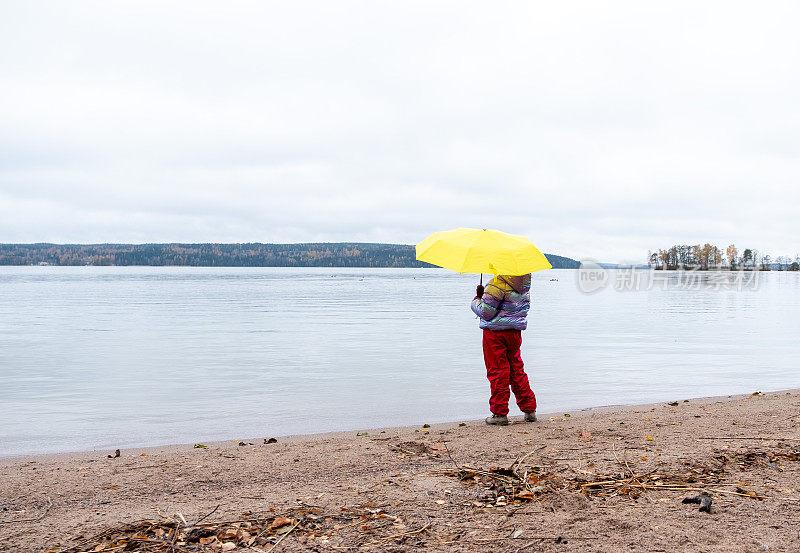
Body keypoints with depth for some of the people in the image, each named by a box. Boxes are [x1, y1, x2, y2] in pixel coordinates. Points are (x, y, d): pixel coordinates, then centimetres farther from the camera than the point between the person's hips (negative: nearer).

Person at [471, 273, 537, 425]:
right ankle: (529, 410, 21)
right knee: (517, 370, 17)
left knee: (497, 372, 1)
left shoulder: (499, 283, -21)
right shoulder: (525, 277, 2)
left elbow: (486, 312, -18)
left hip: (496, 331, -7)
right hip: (515, 331, 7)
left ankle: (500, 413, 6)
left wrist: (477, 299, 1)